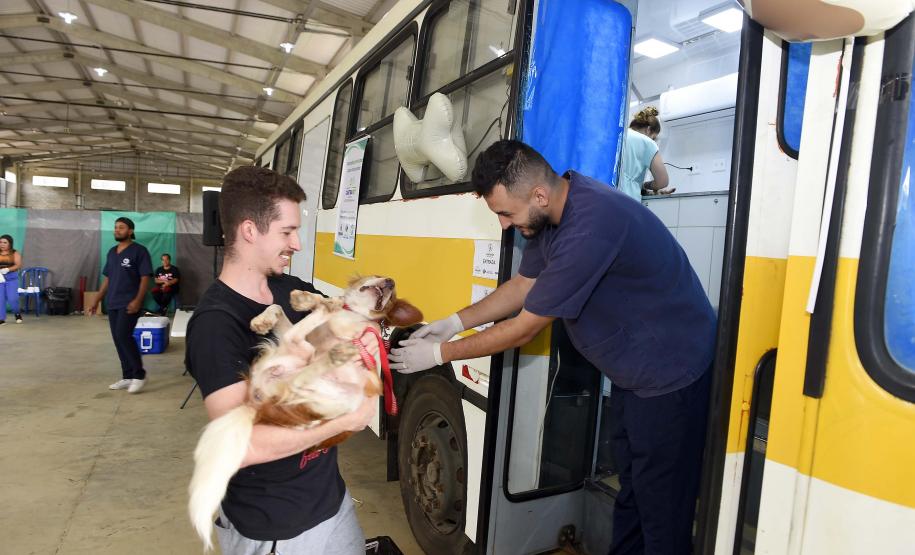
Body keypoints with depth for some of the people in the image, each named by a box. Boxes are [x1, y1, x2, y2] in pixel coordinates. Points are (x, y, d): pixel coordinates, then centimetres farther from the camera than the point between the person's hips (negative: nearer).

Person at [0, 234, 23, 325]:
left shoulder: (15, 253, 1)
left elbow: (18, 265, -8)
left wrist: (7, 269, -24)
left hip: (12, 278, -2)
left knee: (12, 298, -8)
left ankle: (17, 313, 18)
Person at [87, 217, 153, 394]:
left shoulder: (139, 251, -5)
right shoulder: (112, 252, 15)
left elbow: (145, 278, -11)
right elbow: (107, 279, 20)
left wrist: (137, 300, -21)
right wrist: (96, 301, 16)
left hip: (129, 303, -7)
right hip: (112, 304, 7)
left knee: (123, 335, -16)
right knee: (118, 339, 7)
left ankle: (139, 374, -5)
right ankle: (128, 377, 15)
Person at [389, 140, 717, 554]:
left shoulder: (589, 228, -34)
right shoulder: (549, 213, -4)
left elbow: (523, 330, -27)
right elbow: (523, 285, 8)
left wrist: (438, 353, -16)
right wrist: (455, 322, 1)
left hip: (669, 373, -9)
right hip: (631, 369, 9)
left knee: (660, 504, 5)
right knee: (630, 486, 22)